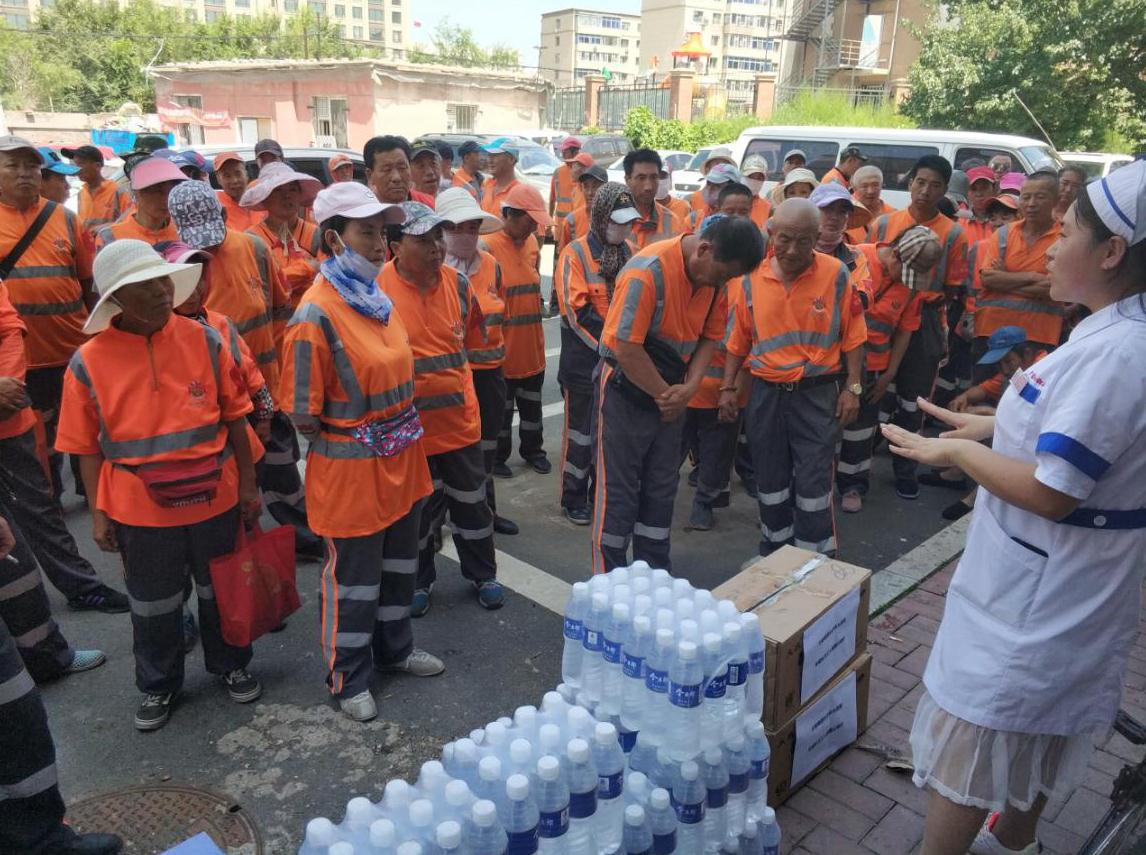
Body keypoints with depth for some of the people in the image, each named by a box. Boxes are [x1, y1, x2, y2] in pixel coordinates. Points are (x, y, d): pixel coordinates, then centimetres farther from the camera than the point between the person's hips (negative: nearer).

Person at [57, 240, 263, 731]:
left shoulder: (204, 341, -9)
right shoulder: (89, 363, -10)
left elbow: (234, 419, -1)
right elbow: (88, 448, -1)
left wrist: (248, 486, 1)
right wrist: (98, 512, -1)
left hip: (215, 498, 1)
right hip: (140, 510, 0)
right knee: (153, 605, 18)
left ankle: (230, 664, 44)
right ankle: (158, 685, 42)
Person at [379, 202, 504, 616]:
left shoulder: (458, 283, -2)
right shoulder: (378, 289, -15)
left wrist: (450, 376, 12)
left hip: (460, 418, 3)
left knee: (471, 501, 17)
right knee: (416, 508, 15)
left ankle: (482, 574, 37)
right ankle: (419, 581, 36)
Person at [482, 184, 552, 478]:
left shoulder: (532, 242, 5)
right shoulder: (488, 246, -17)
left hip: (532, 344, 6)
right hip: (503, 347, -6)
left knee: (532, 403, 19)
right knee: (502, 407, 9)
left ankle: (532, 450, 36)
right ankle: (498, 457, 26)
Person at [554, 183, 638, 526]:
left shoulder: (629, 252, 7)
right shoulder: (575, 254, -11)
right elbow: (576, 311, -18)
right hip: (585, 360, -6)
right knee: (581, 430, 4)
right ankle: (573, 498, 18)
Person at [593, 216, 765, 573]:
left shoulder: (714, 275, -2)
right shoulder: (647, 271, -24)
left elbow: (709, 336, 6)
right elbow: (627, 348, -25)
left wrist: (690, 387, -10)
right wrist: (664, 394, -14)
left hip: (672, 396, 7)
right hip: (628, 391, -6)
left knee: (661, 488, 14)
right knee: (619, 491, 1)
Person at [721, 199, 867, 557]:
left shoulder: (835, 273, -8)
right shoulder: (752, 277, -3)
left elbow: (852, 336, -2)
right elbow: (738, 340, 6)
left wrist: (852, 388, -5)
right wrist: (727, 387, 4)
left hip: (817, 393, -2)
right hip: (766, 393, 3)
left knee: (813, 484, 2)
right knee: (770, 480, 15)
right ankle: (773, 555, 33)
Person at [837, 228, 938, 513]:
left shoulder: (911, 283, -4)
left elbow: (905, 330, 3)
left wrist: (889, 374, 4)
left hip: (872, 367, 3)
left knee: (861, 424, 11)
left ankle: (852, 484, 27)